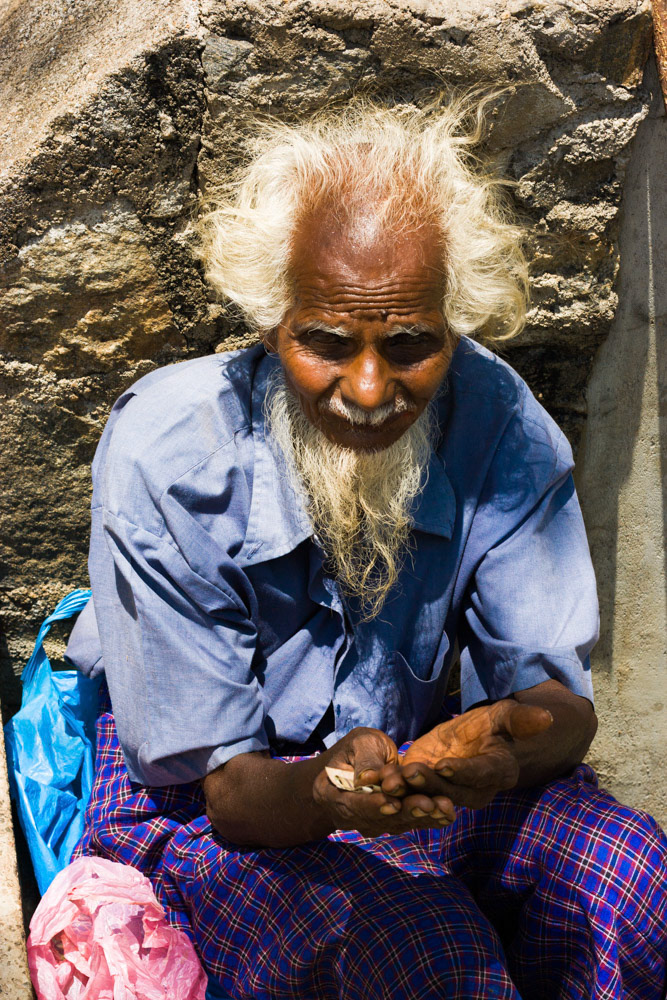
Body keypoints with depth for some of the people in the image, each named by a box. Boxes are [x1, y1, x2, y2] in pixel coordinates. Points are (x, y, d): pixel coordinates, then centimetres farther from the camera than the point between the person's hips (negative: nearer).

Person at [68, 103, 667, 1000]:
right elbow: (213, 782, -20)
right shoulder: (164, 453, -24)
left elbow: (562, 699, -14)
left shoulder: (497, 424, -16)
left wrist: (507, 736, -39)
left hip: (406, 753, 4)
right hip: (193, 798, -3)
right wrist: (321, 793, -44)